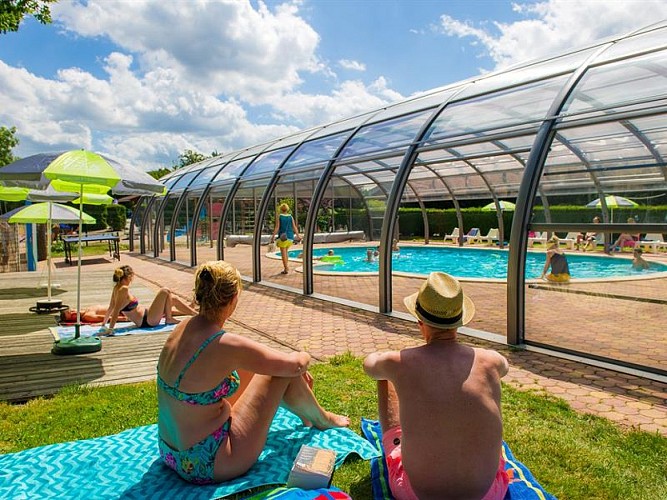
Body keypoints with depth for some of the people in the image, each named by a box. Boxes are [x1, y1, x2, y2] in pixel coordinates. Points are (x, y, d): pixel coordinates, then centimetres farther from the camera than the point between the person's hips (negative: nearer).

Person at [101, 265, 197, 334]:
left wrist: (104, 323, 18)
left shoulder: (116, 288, 3)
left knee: (173, 299, 16)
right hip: (148, 321, -10)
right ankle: (169, 319, 3)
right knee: (165, 291, -10)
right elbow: (116, 310, -26)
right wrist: (110, 329, -26)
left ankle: (195, 313, 29)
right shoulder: (123, 289, -23)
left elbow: (110, 308, 9)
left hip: (145, 320, 10)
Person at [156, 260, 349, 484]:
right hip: (206, 465, -8)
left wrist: (297, 369, 16)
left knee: (253, 367, 15)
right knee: (283, 371, -2)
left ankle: (304, 410, 40)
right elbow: (293, 365, -15)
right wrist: (304, 357, 10)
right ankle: (320, 419, 30)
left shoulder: (183, 328, -4)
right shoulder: (225, 345, -28)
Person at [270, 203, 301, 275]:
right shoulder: (290, 217, 4)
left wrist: (273, 236, -9)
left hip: (282, 237, -4)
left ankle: (286, 269, -1)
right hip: (290, 237, 4)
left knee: (283, 253, 1)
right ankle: (286, 267, 17)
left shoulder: (279, 216, -4)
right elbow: (295, 227, 1)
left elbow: (277, 227, -11)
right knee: (285, 251, 21)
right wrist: (298, 235, 10)